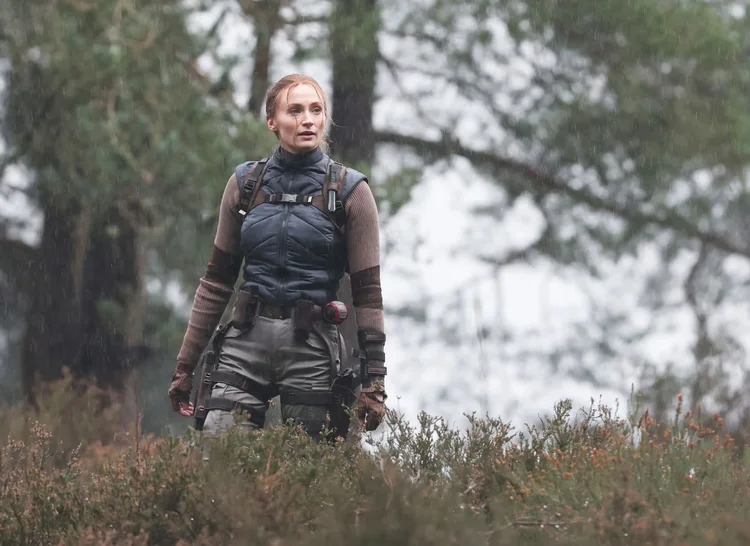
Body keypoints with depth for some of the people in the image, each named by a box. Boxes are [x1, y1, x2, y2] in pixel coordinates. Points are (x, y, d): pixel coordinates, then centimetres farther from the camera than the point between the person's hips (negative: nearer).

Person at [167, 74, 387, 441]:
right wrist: (185, 364, 9)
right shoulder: (245, 183, 8)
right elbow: (217, 279, 12)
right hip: (246, 339, 2)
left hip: (311, 345, -2)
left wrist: (374, 378, -7)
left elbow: (367, 291, -1)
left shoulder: (349, 191, 0)